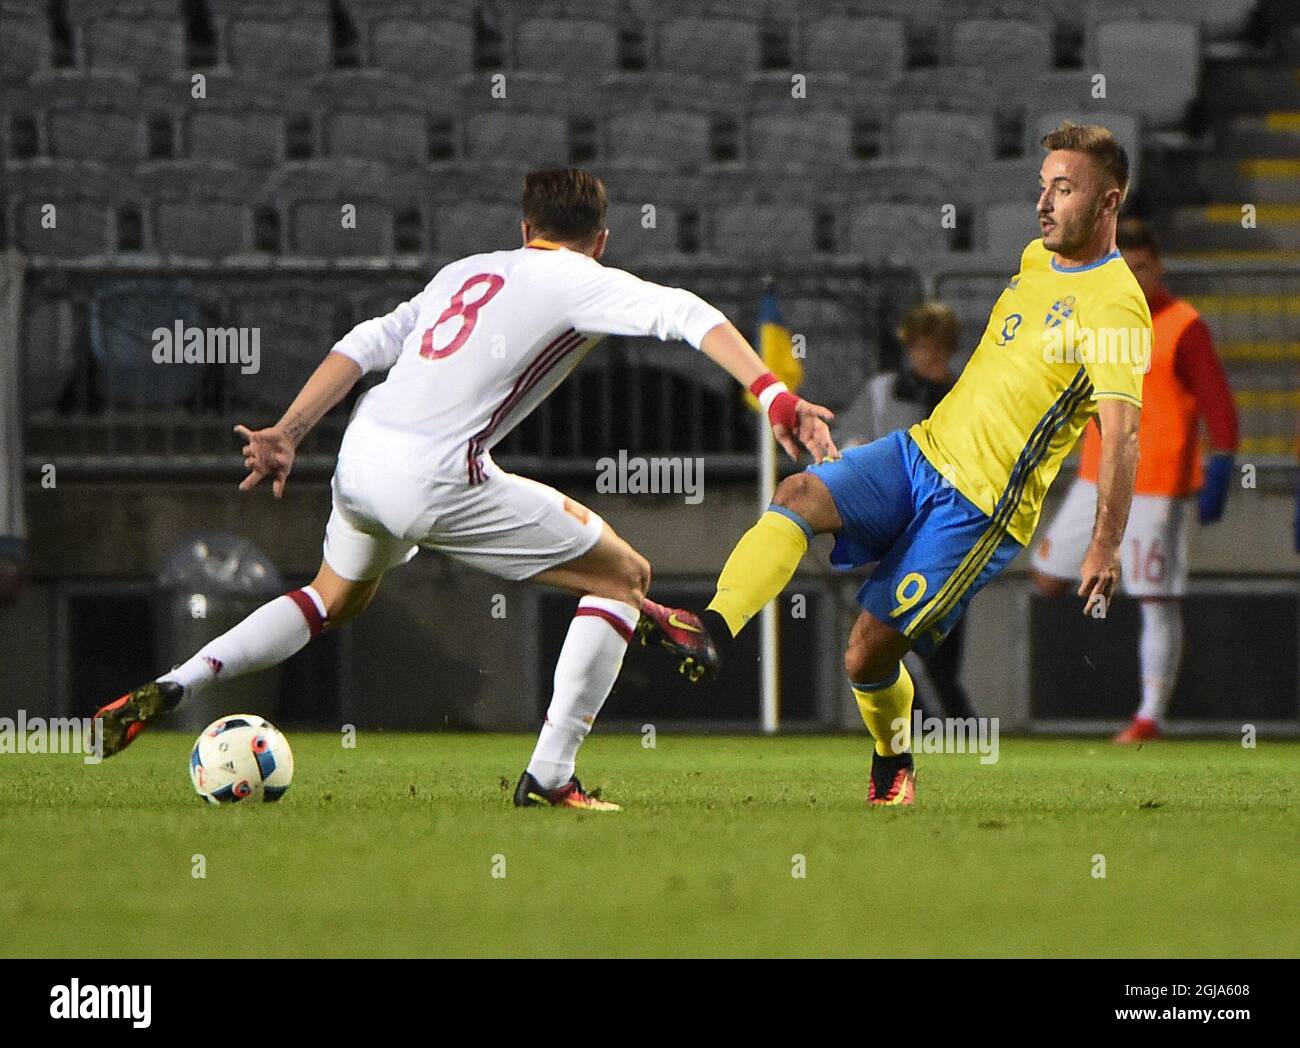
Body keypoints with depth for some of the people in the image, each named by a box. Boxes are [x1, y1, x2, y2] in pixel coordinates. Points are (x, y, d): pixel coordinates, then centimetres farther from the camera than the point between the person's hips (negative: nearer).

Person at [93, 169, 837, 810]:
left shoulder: (466, 271, 23)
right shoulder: (581, 283, 3)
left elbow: (365, 345, 18)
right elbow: (686, 316, -12)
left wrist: (287, 434, 18)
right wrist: (777, 397, -19)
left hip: (362, 458, 7)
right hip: (437, 478, -7)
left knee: (336, 601, 36)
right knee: (625, 578, 7)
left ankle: (169, 690, 25)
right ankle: (550, 776, 1)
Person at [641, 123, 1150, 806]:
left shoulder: (1115, 306, -14)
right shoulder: (1037, 258, 13)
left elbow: (1122, 432, -25)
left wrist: (1106, 545, -35)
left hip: (979, 506, -7)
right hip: (921, 449, 7)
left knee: (869, 653, -10)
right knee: (801, 495, -20)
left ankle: (893, 770, 17)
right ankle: (712, 632, -35)